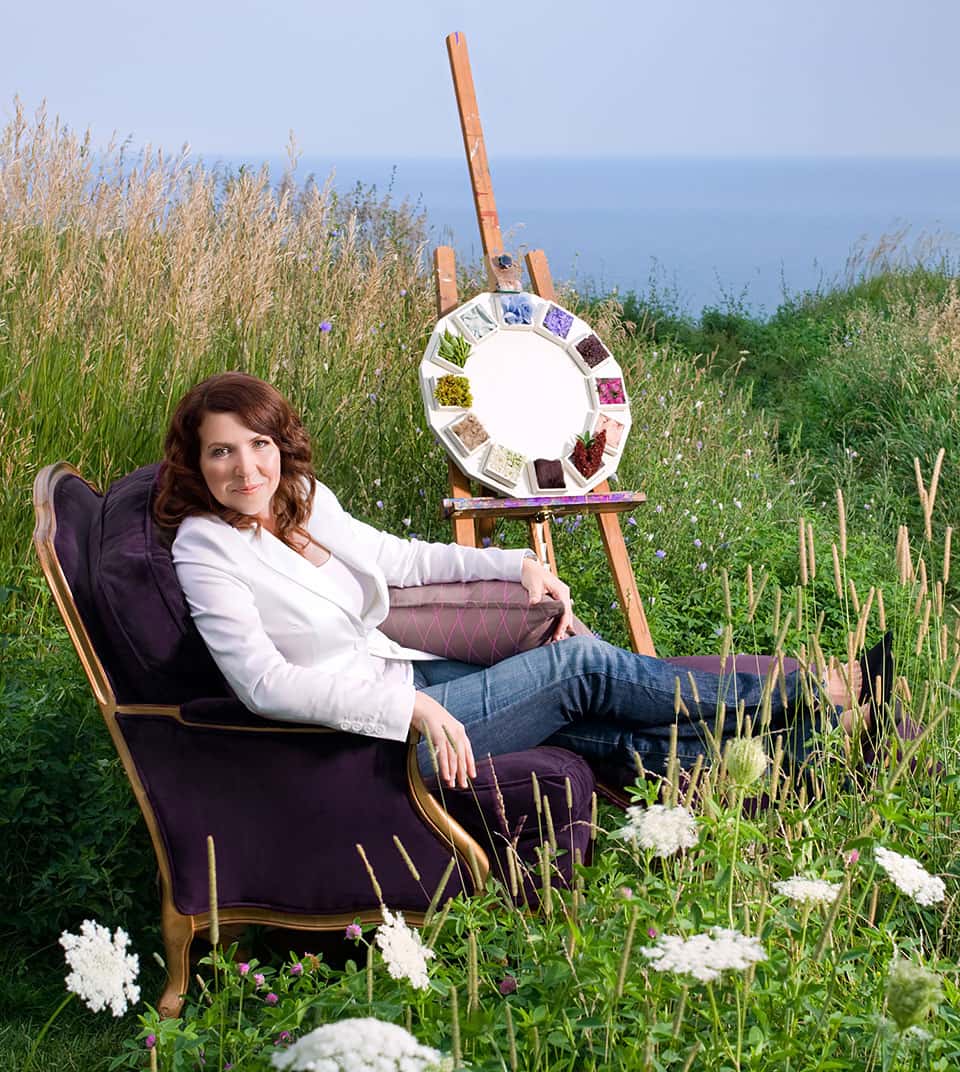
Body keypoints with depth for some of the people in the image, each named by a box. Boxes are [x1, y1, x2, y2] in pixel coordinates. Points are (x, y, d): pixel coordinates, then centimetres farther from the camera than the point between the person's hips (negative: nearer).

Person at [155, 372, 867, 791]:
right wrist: (412, 707, -29)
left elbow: (396, 557, 22)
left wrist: (519, 564, 15)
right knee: (581, 665, -10)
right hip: (365, 730, -7)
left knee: (604, 728, -5)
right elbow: (264, 684, -25)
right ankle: (818, 693, 0)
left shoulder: (303, 501, 6)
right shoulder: (206, 548, -16)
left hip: (404, 677, 7)